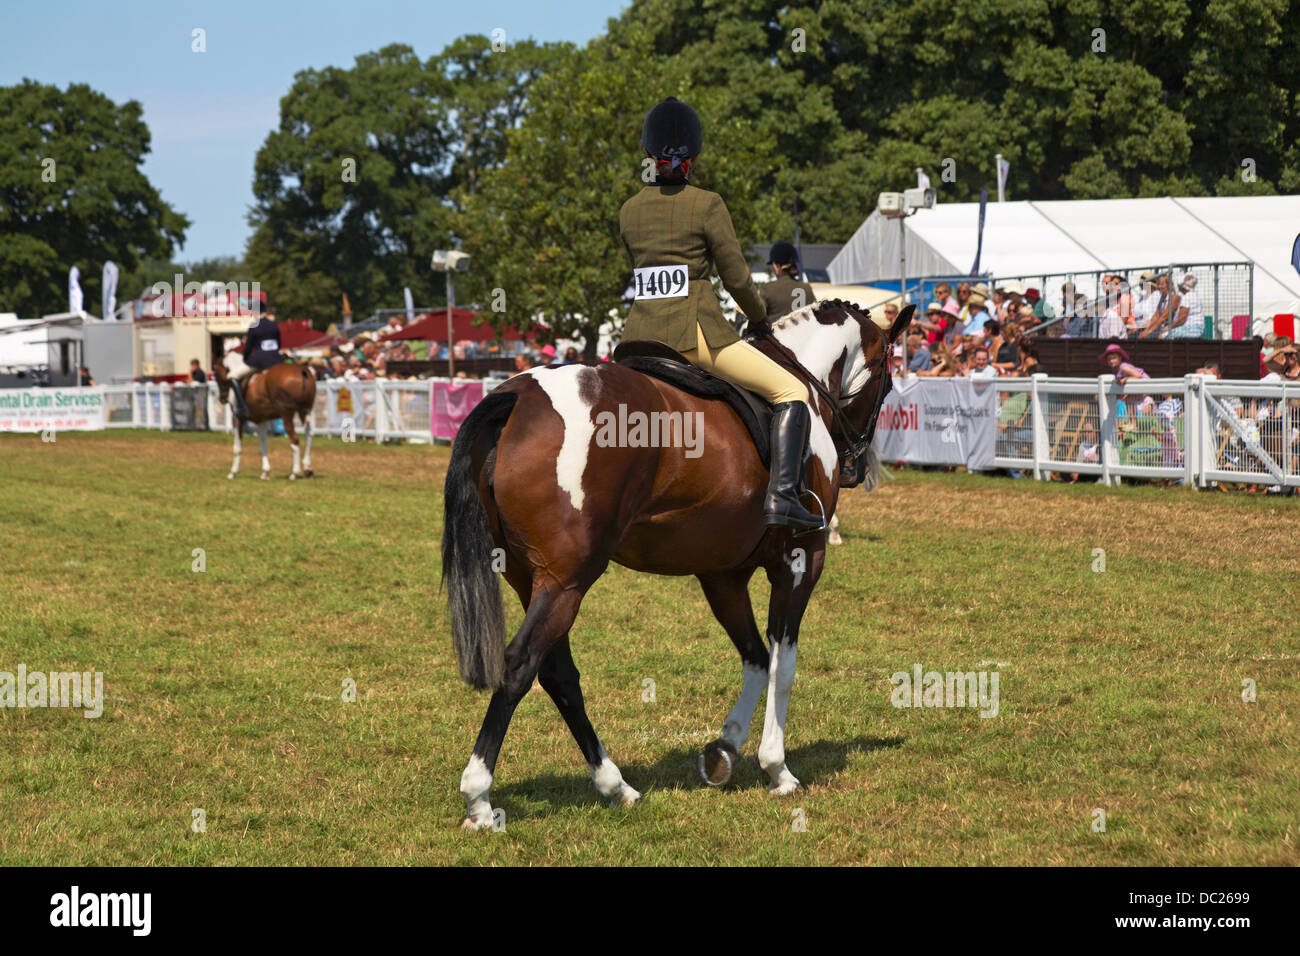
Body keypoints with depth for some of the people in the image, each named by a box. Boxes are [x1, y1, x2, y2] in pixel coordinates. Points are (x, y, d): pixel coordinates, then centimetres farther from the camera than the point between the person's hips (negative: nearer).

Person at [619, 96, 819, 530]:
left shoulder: (629, 211, 11)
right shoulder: (707, 205, -4)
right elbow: (737, 278, -1)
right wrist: (759, 315, 17)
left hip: (640, 335, 5)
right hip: (693, 332, -5)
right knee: (792, 391, 0)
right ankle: (782, 496, -17)